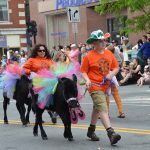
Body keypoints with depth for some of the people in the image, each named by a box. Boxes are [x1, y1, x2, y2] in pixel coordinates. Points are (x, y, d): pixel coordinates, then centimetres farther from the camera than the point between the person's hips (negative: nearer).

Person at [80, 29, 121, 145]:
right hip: (95, 85, -7)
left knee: (97, 108, 21)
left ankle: (91, 130, 38)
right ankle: (111, 133, -29)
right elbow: (83, 71, -5)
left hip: (105, 85, 7)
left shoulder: (109, 53, 5)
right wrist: (87, 80, -22)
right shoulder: (89, 56, -9)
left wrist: (111, 74, -8)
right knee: (103, 108, -19)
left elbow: (116, 67, 11)